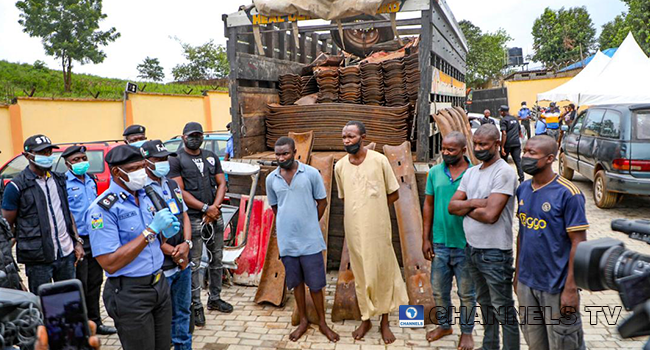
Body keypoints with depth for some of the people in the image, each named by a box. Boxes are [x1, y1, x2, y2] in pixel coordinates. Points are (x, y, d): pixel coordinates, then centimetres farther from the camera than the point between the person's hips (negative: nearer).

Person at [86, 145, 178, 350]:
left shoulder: (144, 196, 8)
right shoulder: (103, 209, -16)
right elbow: (110, 264, -23)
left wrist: (164, 233, -4)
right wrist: (151, 231, -24)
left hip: (160, 284, 7)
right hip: (130, 293, -7)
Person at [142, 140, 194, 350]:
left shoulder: (172, 185, 11)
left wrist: (187, 244, -6)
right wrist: (174, 253, -12)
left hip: (183, 262, 7)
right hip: (160, 268, -7)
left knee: (182, 311, 19)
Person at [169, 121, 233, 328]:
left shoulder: (211, 157, 12)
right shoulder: (176, 160, -3)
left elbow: (221, 184, 8)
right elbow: (180, 192, -11)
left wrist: (215, 207, -8)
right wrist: (205, 208, -14)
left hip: (215, 217, 5)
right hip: (192, 219, -5)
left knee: (217, 258, 13)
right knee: (193, 264, 0)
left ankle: (215, 299, 28)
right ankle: (196, 306, 11)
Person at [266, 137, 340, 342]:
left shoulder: (311, 173, -8)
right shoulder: (271, 179, 0)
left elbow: (322, 202, 1)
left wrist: (309, 225, 5)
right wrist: (289, 224, 9)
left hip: (310, 240, -2)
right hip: (287, 241, 2)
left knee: (315, 283, 7)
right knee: (296, 282, 15)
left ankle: (322, 323, 25)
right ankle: (303, 321, 31)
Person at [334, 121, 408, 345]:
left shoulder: (379, 160, -8)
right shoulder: (340, 166, 1)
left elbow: (393, 194, 0)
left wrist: (374, 208, -2)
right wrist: (360, 212, 6)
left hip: (378, 228, -2)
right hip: (354, 229, 2)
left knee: (383, 272, 9)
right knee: (361, 274, 13)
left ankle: (385, 322, 26)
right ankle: (366, 319, 30)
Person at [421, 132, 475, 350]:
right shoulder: (435, 172, -1)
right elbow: (428, 205, 4)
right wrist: (425, 239, 2)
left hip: (466, 245, -3)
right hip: (439, 243, 3)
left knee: (467, 293, 13)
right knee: (439, 290, 16)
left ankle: (467, 332, 32)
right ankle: (444, 325, 38)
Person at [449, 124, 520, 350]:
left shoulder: (504, 172, -16)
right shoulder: (471, 172, 9)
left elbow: (490, 214, -25)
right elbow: (452, 206, 3)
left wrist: (465, 208, -9)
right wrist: (474, 203, -14)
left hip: (494, 252, -8)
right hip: (472, 247, 8)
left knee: (503, 310, 2)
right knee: (485, 303, 22)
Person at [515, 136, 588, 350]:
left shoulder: (568, 194, -15)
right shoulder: (523, 189, 5)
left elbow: (579, 243, -15)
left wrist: (571, 289, -16)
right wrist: (518, 273, 14)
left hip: (556, 287, -6)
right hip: (526, 283, 6)